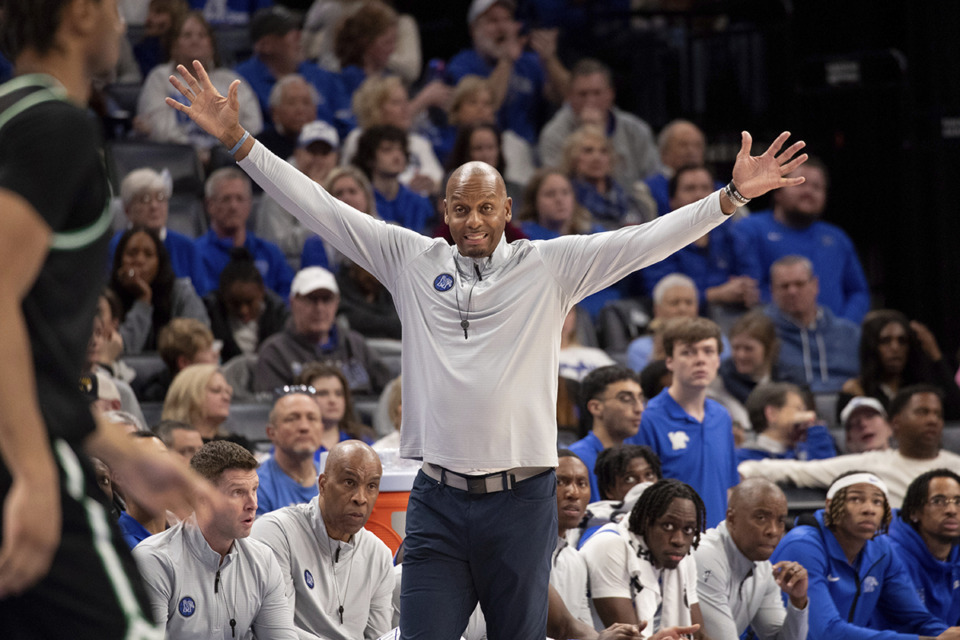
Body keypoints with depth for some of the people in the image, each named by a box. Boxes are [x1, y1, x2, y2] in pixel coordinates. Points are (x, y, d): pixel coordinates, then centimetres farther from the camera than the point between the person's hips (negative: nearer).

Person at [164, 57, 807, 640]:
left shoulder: (550, 266, 3)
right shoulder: (412, 260, 7)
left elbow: (650, 239, -1)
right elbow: (320, 207, 7)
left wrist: (732, 195, -11)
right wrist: (237, 139, 3)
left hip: (523, 497, -1)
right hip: (438, 499, 1)